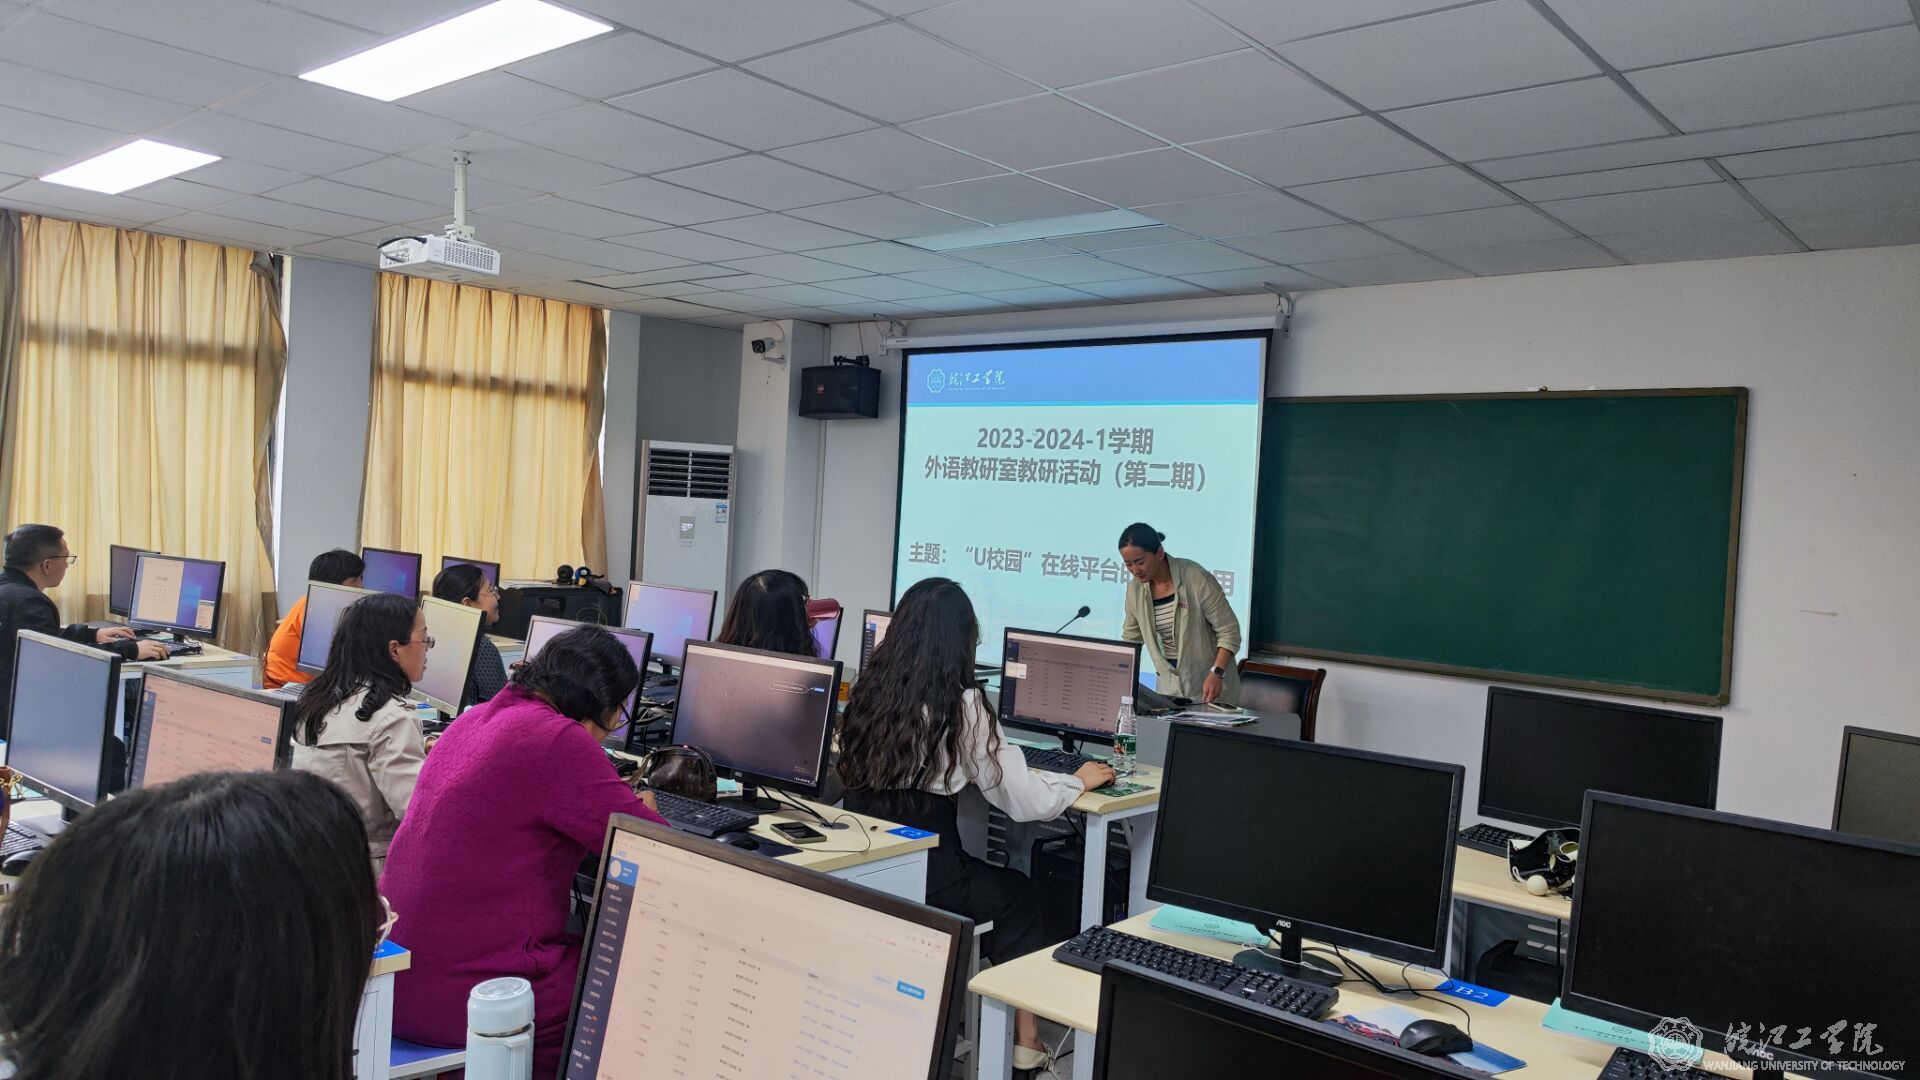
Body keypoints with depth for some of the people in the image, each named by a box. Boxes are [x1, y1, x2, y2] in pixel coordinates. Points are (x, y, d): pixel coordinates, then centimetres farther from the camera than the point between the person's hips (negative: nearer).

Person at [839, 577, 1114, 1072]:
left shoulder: (868, 689, 3)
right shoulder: (961, 704, -14)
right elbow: (1028, 803, -10)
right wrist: (1079, 781, 8)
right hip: (922, 878, -5)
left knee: (994, 882, 30)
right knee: (1019, 895, 24)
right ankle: (1025, 1040, 31)